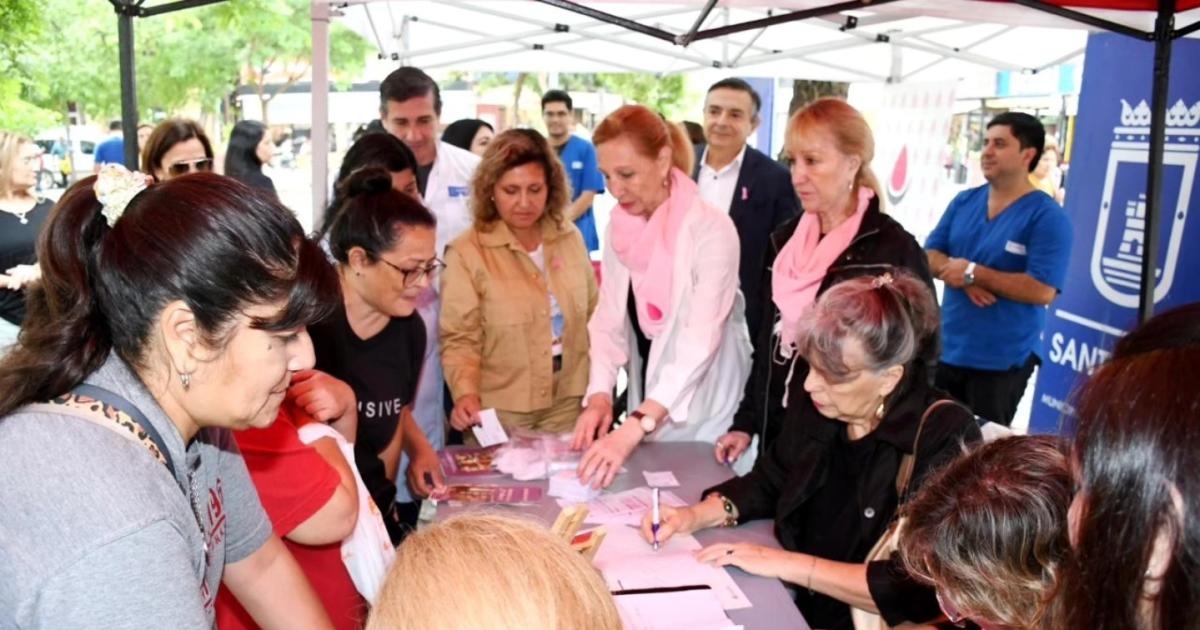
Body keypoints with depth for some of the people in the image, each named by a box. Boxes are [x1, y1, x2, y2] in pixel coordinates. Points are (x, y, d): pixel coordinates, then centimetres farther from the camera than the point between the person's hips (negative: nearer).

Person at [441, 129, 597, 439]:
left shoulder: (570, 237, 2)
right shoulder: (467, 253, -13)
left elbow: (593, 315, 11)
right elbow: (460, 339, -11)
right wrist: (466, 392, -27)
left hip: (568, 404, 4)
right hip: (500, 411, -4)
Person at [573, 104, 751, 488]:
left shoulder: (712, 230, -19)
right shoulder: (618, 229, 1)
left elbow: (699, 342, -27)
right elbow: (609, 321, 0)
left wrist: (633, 428, -36)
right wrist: (600, 393, -18)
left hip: (703, 417, -5)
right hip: (647, 411, 5)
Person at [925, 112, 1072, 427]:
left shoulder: (1047, 216, -13)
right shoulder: (964, 201, 6)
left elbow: (1042, 291, -21)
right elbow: (930, 256, 5)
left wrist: (973, 272, -18)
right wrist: (961, 277, -16)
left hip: (1002, 360, -5)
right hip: (947, 350, 6)